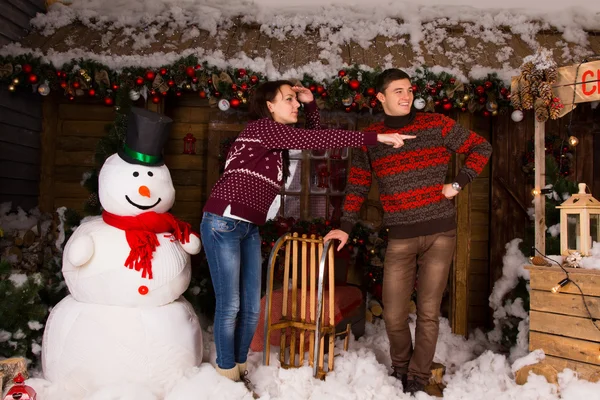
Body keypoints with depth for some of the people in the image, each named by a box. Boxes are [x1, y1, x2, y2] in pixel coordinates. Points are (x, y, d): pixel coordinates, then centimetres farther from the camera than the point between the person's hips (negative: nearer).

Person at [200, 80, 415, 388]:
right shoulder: (260, 127, -10)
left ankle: (239, 367, 26)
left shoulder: (278, 139, 16)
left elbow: (312, 139, 25)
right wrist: (376, 137, -21)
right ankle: (226, 373, 15)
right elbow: (315, 140, -19)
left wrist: (310, 104, 10)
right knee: (229, 305, -1)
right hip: (223, 223, -9)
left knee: (252, 307, 9)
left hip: (250, 229, 9)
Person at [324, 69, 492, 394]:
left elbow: (481, 148, 9)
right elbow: (358, 185, 10)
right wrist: (345, 227, 5)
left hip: (440, 232, 0)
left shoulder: (436, 125, 1)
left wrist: (459, 183, -2)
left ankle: (418, 378, 24)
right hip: (400, 237, 1)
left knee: (428, 312, 4)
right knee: (394, 315, 3)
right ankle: (400, 370, 32)